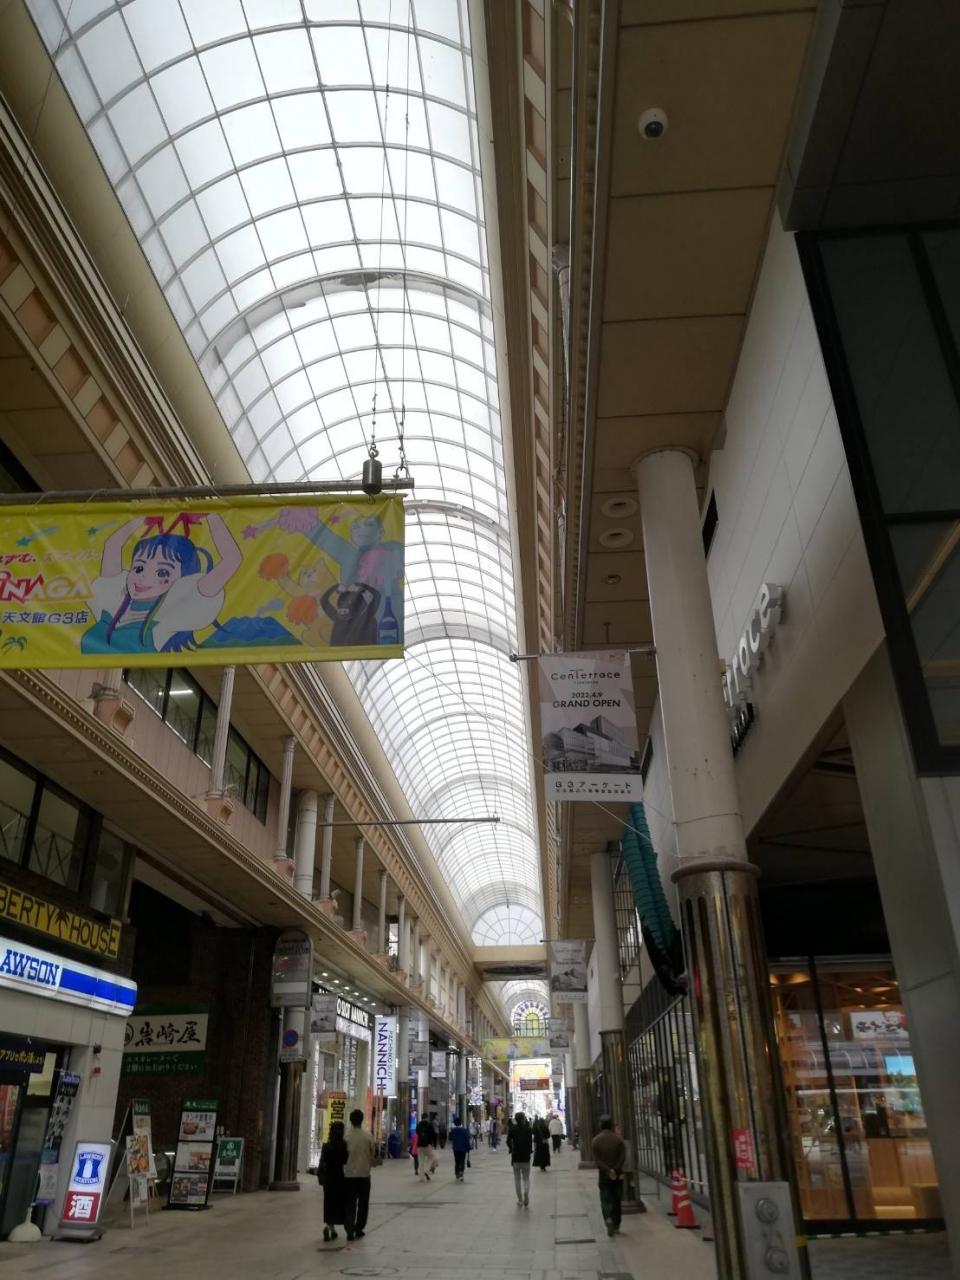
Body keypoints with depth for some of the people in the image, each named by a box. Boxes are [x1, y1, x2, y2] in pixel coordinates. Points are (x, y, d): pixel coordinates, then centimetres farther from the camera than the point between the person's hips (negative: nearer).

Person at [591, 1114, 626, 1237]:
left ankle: (608, 1219, -19)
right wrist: (615, 1170, -15)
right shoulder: (618, 1138, -5)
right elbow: (623, 1157, -12)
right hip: (618, 1175, 1)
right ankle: (616, 1225, 18)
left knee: (605, 1200, 5)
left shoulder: (596, 1140, -5)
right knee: (616, 1200, 15)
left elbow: (596, 1160, -10)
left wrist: (608, 1171, -14)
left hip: (603, 1176, -1)